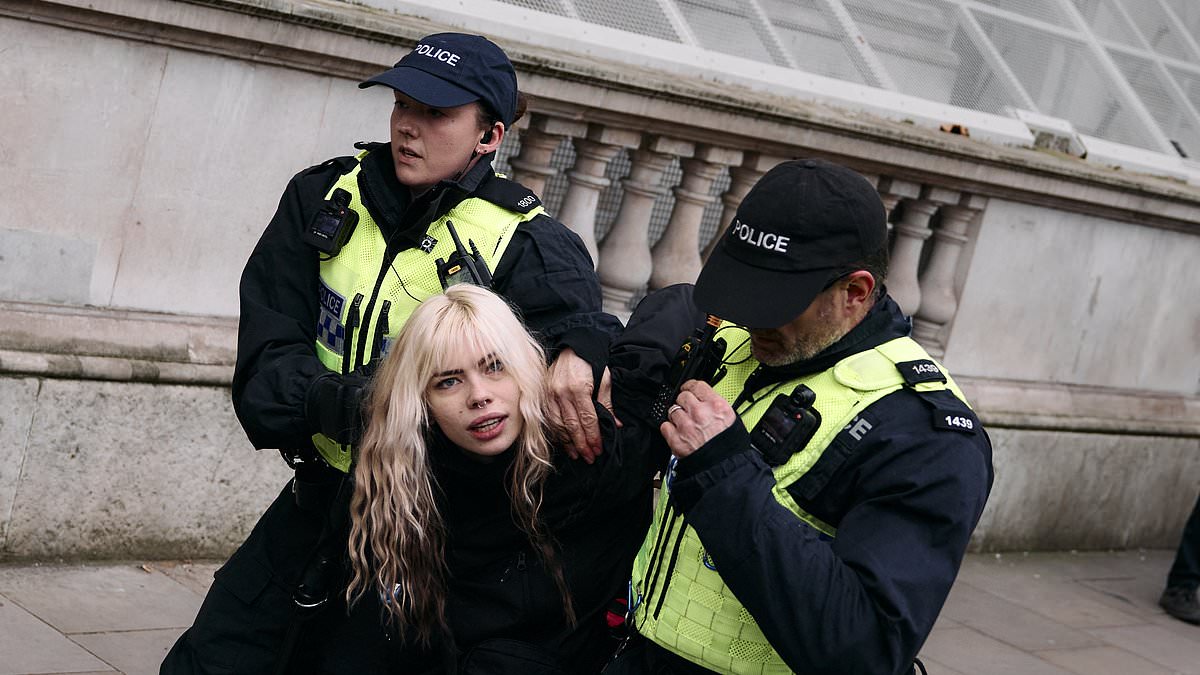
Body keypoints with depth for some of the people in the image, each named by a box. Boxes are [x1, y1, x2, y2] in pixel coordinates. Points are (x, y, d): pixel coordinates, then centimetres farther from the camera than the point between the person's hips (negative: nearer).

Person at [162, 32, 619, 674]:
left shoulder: (523, 244, -15)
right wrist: (351, 405, -29)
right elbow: (267, 359, -9)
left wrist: (583, 349, -49)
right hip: (321, 494, 4)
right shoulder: (324, 199, -5)